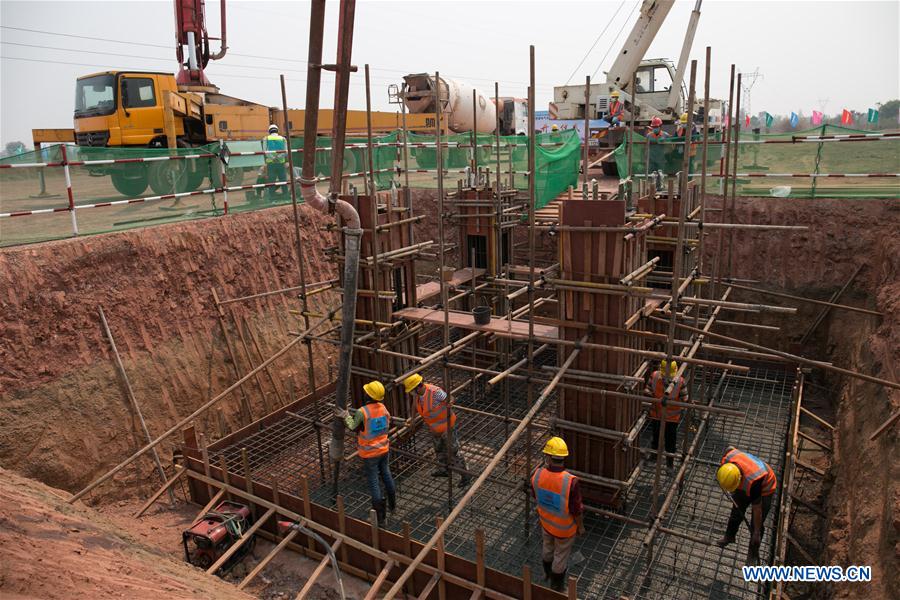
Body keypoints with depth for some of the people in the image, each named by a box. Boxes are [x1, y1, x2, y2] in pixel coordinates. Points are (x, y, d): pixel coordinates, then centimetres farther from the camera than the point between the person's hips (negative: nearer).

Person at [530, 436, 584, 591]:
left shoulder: (537, 474, -26)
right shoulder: (571, 482, -38)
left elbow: (534, 495, -2)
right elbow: (577, 509, -21)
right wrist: (580, 526, -4)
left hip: (546, 522, 4)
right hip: (565, 528, -4)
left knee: (548, 547, 33)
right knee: (561, 556, 22)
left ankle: (548, 572, 59)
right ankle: (556, 585, 45)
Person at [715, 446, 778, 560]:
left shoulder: (752, 481, -46)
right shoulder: (727, 458, -35)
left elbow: (757, 510, -30)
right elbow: (730, 448, -5)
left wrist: (757, 532, -16)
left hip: (764, 489, -5)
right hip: (745, 484, 5)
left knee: (757, 523, 5)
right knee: (736, 510, 18)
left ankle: (754, 551, 31)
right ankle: (729, 536, 42)